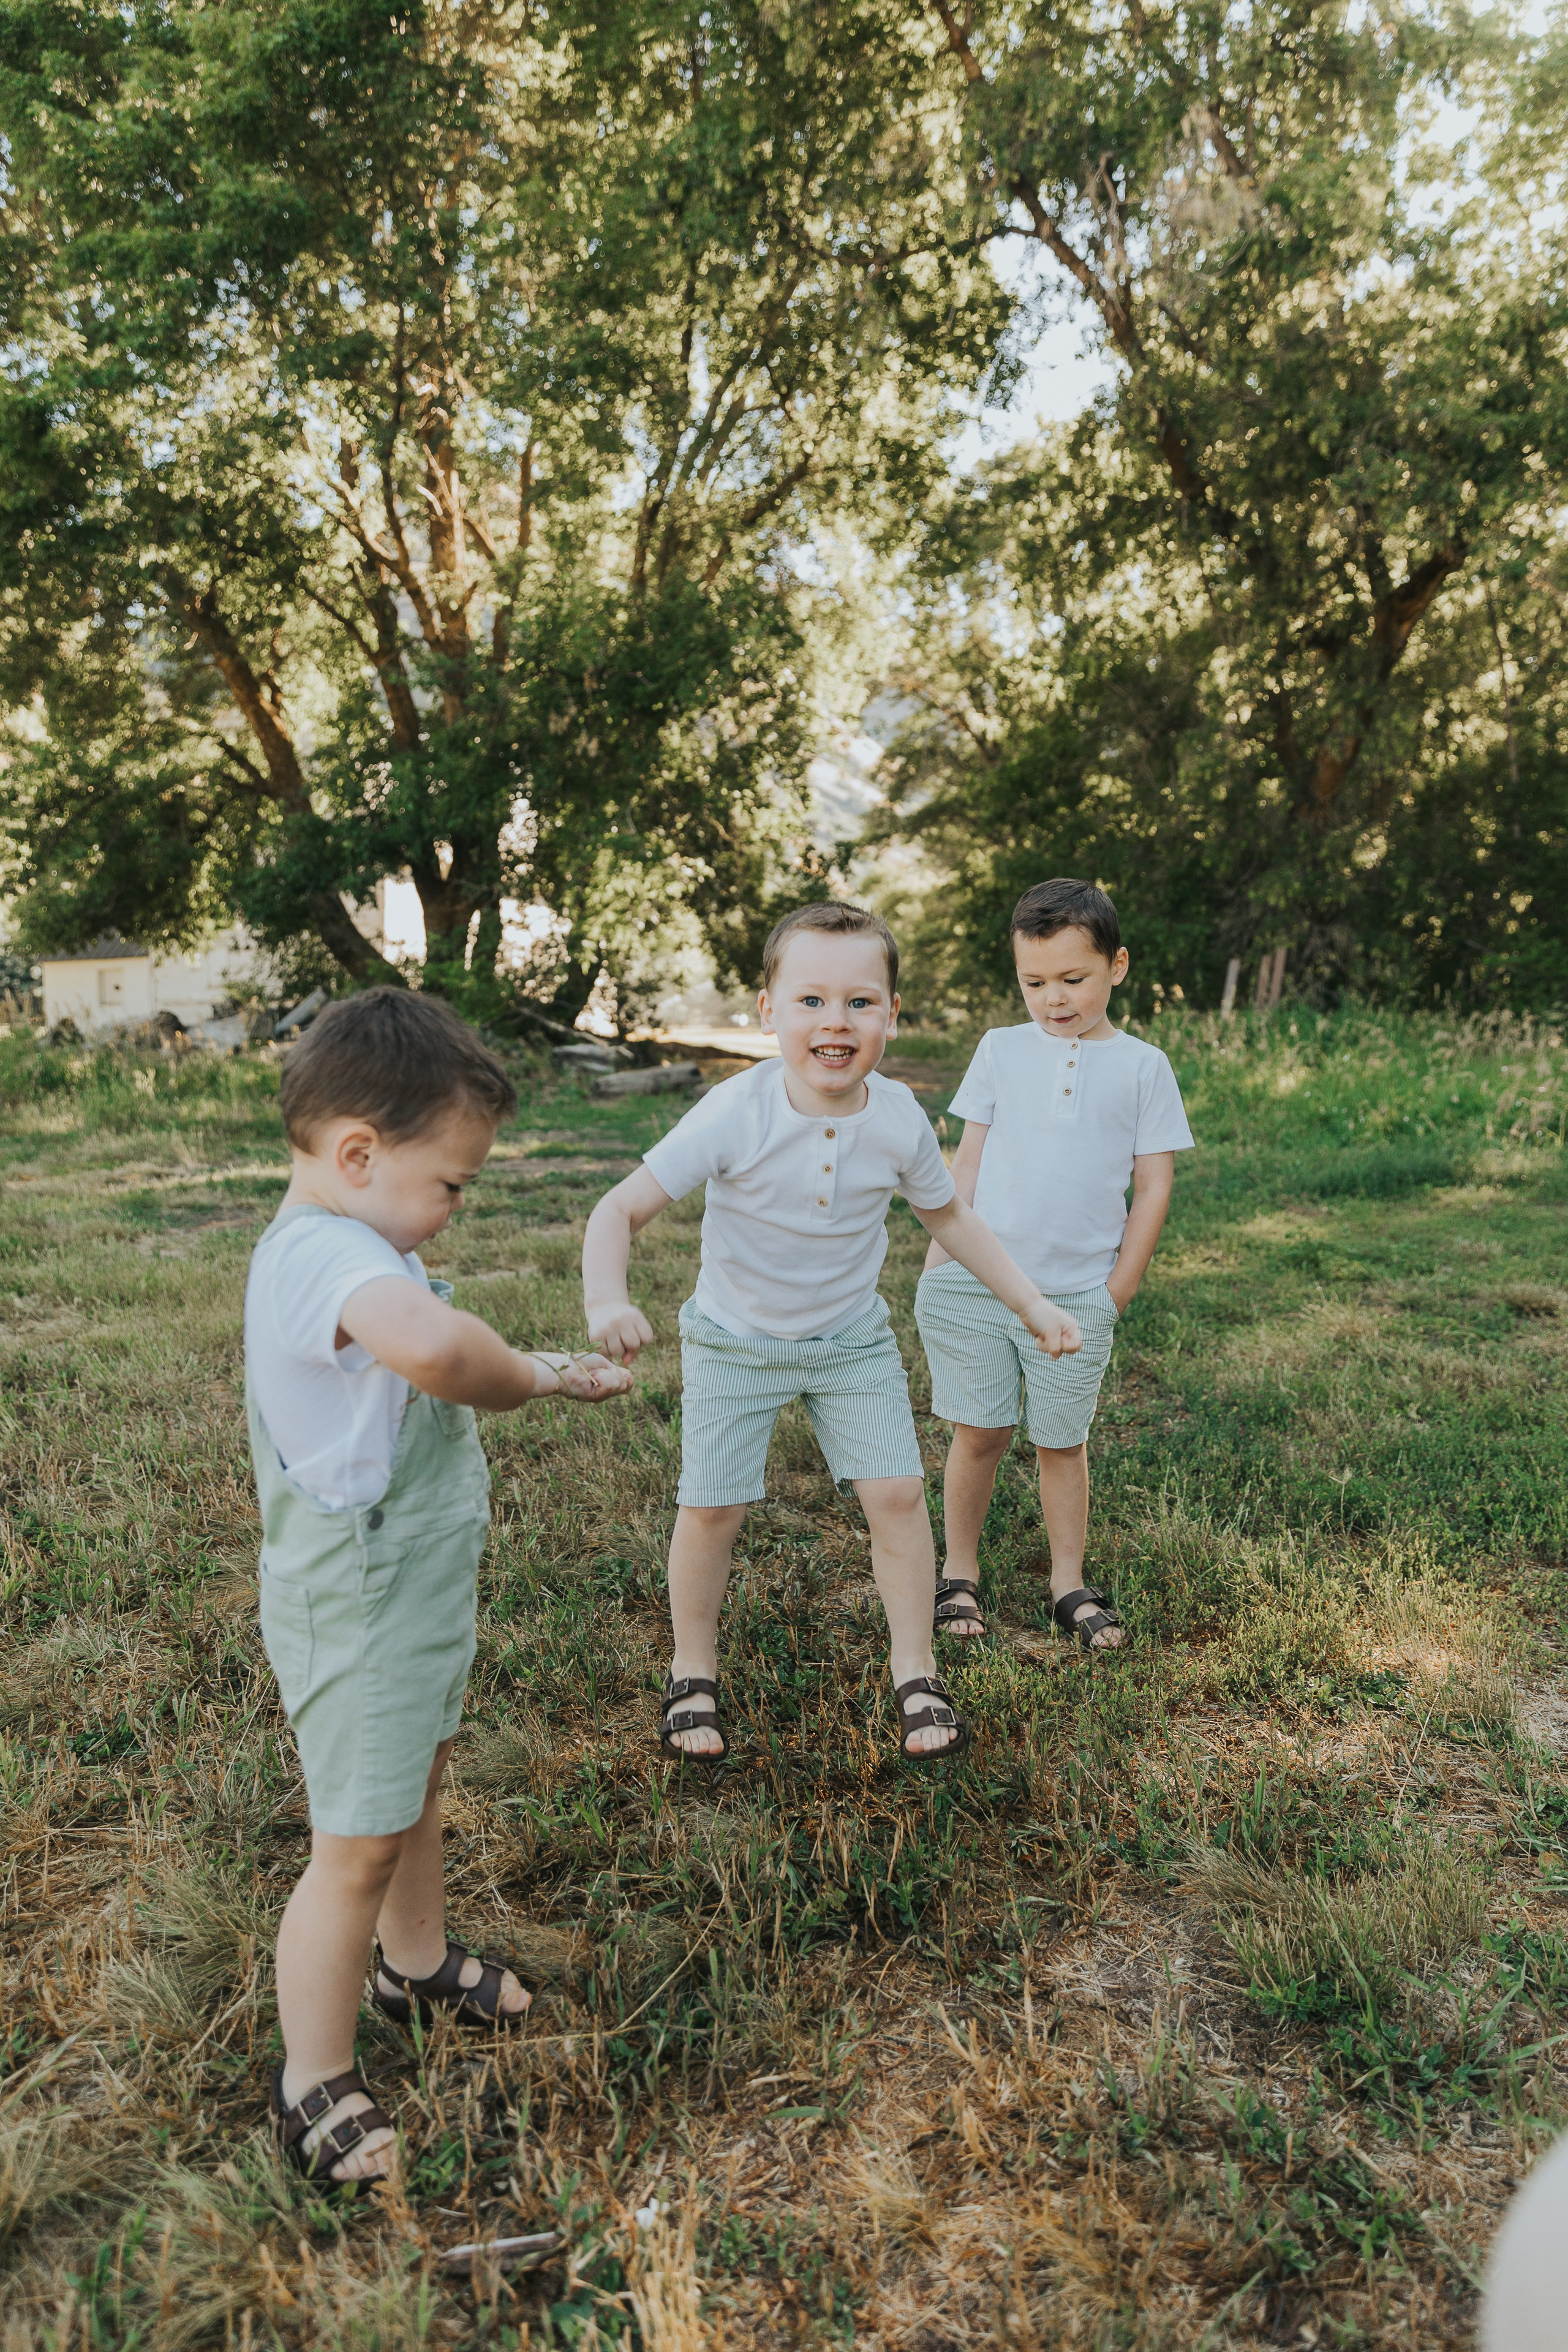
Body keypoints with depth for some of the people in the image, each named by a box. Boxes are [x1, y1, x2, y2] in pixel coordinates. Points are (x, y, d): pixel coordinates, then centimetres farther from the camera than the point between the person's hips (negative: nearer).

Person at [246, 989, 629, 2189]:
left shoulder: (353, 1245, 3)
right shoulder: (327, 1254, -31)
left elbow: (433, 1365, 18)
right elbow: (434, 1345, -53)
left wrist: (542, 1371, 3)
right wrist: (523, 1379, -33)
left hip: (419, 1590, 10)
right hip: (359, 1616, -10)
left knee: (418, 1789, 28)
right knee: (358, 1850, 7)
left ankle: (419, 1964, 51)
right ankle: (315, 2084, 29)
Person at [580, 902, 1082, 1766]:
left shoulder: (899, 1119, -15)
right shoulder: (734, 1115, -27)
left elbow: (948, 1216, 4)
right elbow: (622, 1208, -27)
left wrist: (1030, 1303, 5)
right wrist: (606, 1300, -46)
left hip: (853, 1339, 3)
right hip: (734, 1339, -2)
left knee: (897, 1494, -2)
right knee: (712, 1508, 1)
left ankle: (915, 1677, 19)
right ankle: (693, 1675, 26)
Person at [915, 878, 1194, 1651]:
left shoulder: (1143, 1067, 2)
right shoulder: (1000, 1050, 7)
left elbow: (1153, 1188, 3)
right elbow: (968, 1162, 9)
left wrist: (1117, 1292, 1)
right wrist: (938, 1264, 3)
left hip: (1077, 1296, -1)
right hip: (975, 1284, 1)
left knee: (1062, 1442, 9)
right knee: (979, 1434, 6)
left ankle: (1070, 1583, 26)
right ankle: (960, 1573, 23)